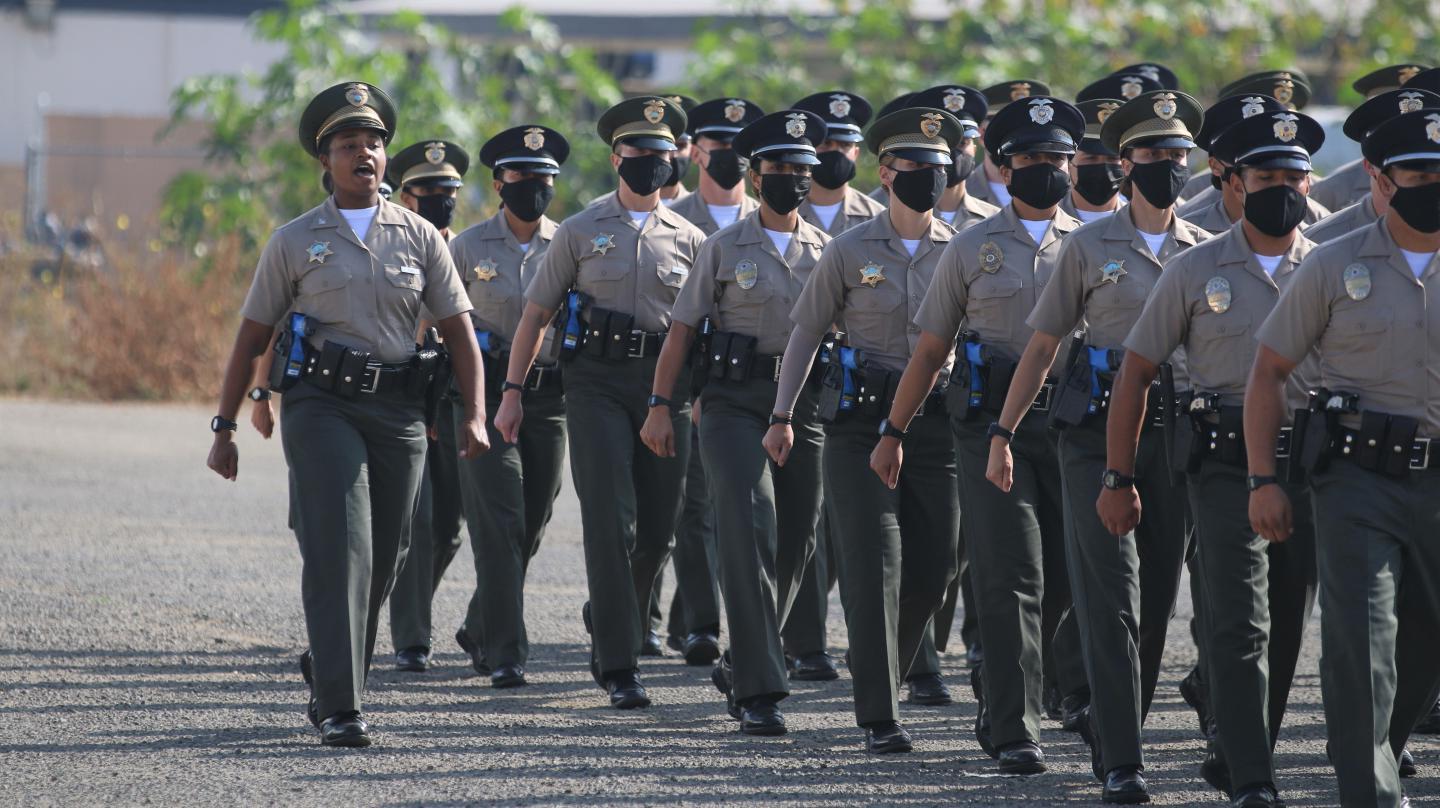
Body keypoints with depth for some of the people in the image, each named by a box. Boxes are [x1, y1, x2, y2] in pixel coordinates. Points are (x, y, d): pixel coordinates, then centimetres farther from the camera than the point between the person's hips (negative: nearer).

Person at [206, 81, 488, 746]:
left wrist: (475, 416, -6)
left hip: (399, 412, 3)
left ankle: (327, 671, 33)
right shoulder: (294, 242, 5)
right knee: (339, 549, -15)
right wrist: (224, 427, 3)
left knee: (383, 559, 9)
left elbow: (460, 331, 7)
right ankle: (339, 709, -17)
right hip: (322, 406, -3)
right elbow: (252, 337, 8)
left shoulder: (419, 237, 8)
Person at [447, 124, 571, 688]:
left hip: (549, 402, 3)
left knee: (530, 529, 9)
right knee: (500, 526, -11)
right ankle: (504, 653, -10)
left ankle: (479, 630, 29)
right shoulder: (467, 248, 1)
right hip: (487, 396, -3)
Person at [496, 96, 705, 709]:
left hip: (667, 388, 3)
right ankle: (619, 667, -9)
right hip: (597, 384, -3)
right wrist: (512, 393, 1)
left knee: (657, 531, 4)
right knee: (611, 522, -11)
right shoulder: (580, 233, 7)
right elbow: (535, 315, 8)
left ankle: (605, 623, 32)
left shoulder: (689, 240, 12)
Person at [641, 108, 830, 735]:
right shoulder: (726, 247, 3)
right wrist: (659, 406, -3)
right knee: (751, 531, -16)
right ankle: (758, 689, -18)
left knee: (795, 542, 7)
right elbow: (682, 329, 3)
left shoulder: (828, 251, 11)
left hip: (806, 406, 4)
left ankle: (739, 668, 27)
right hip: (736, 404, -4)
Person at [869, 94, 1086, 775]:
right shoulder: (972, 248, 8)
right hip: (990, 422, -2)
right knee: (1011, 578, -9)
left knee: (1062, 580, 4)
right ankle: (1016, 734, -8)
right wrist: (893, 433, 11)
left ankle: (1001, 699, 26)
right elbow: (931, 348, 13)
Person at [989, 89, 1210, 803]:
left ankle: (1108, 730, 24)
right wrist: (1002, 433, 2)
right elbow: (1042, 347, 6)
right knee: (1113, 596, -10)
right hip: (1098, 430, -3)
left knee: (1157, 596, 7)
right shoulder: (1089, 247, 3)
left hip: (1178, 437, 3)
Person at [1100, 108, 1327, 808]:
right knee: (1239, 626, -11)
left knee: (1287, 630, 10)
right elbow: (1136, 372, 5)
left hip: (1310, 469, 3)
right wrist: (1119, 480, 2)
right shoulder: (1195, 271, 1)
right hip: (1224, 462, -3)